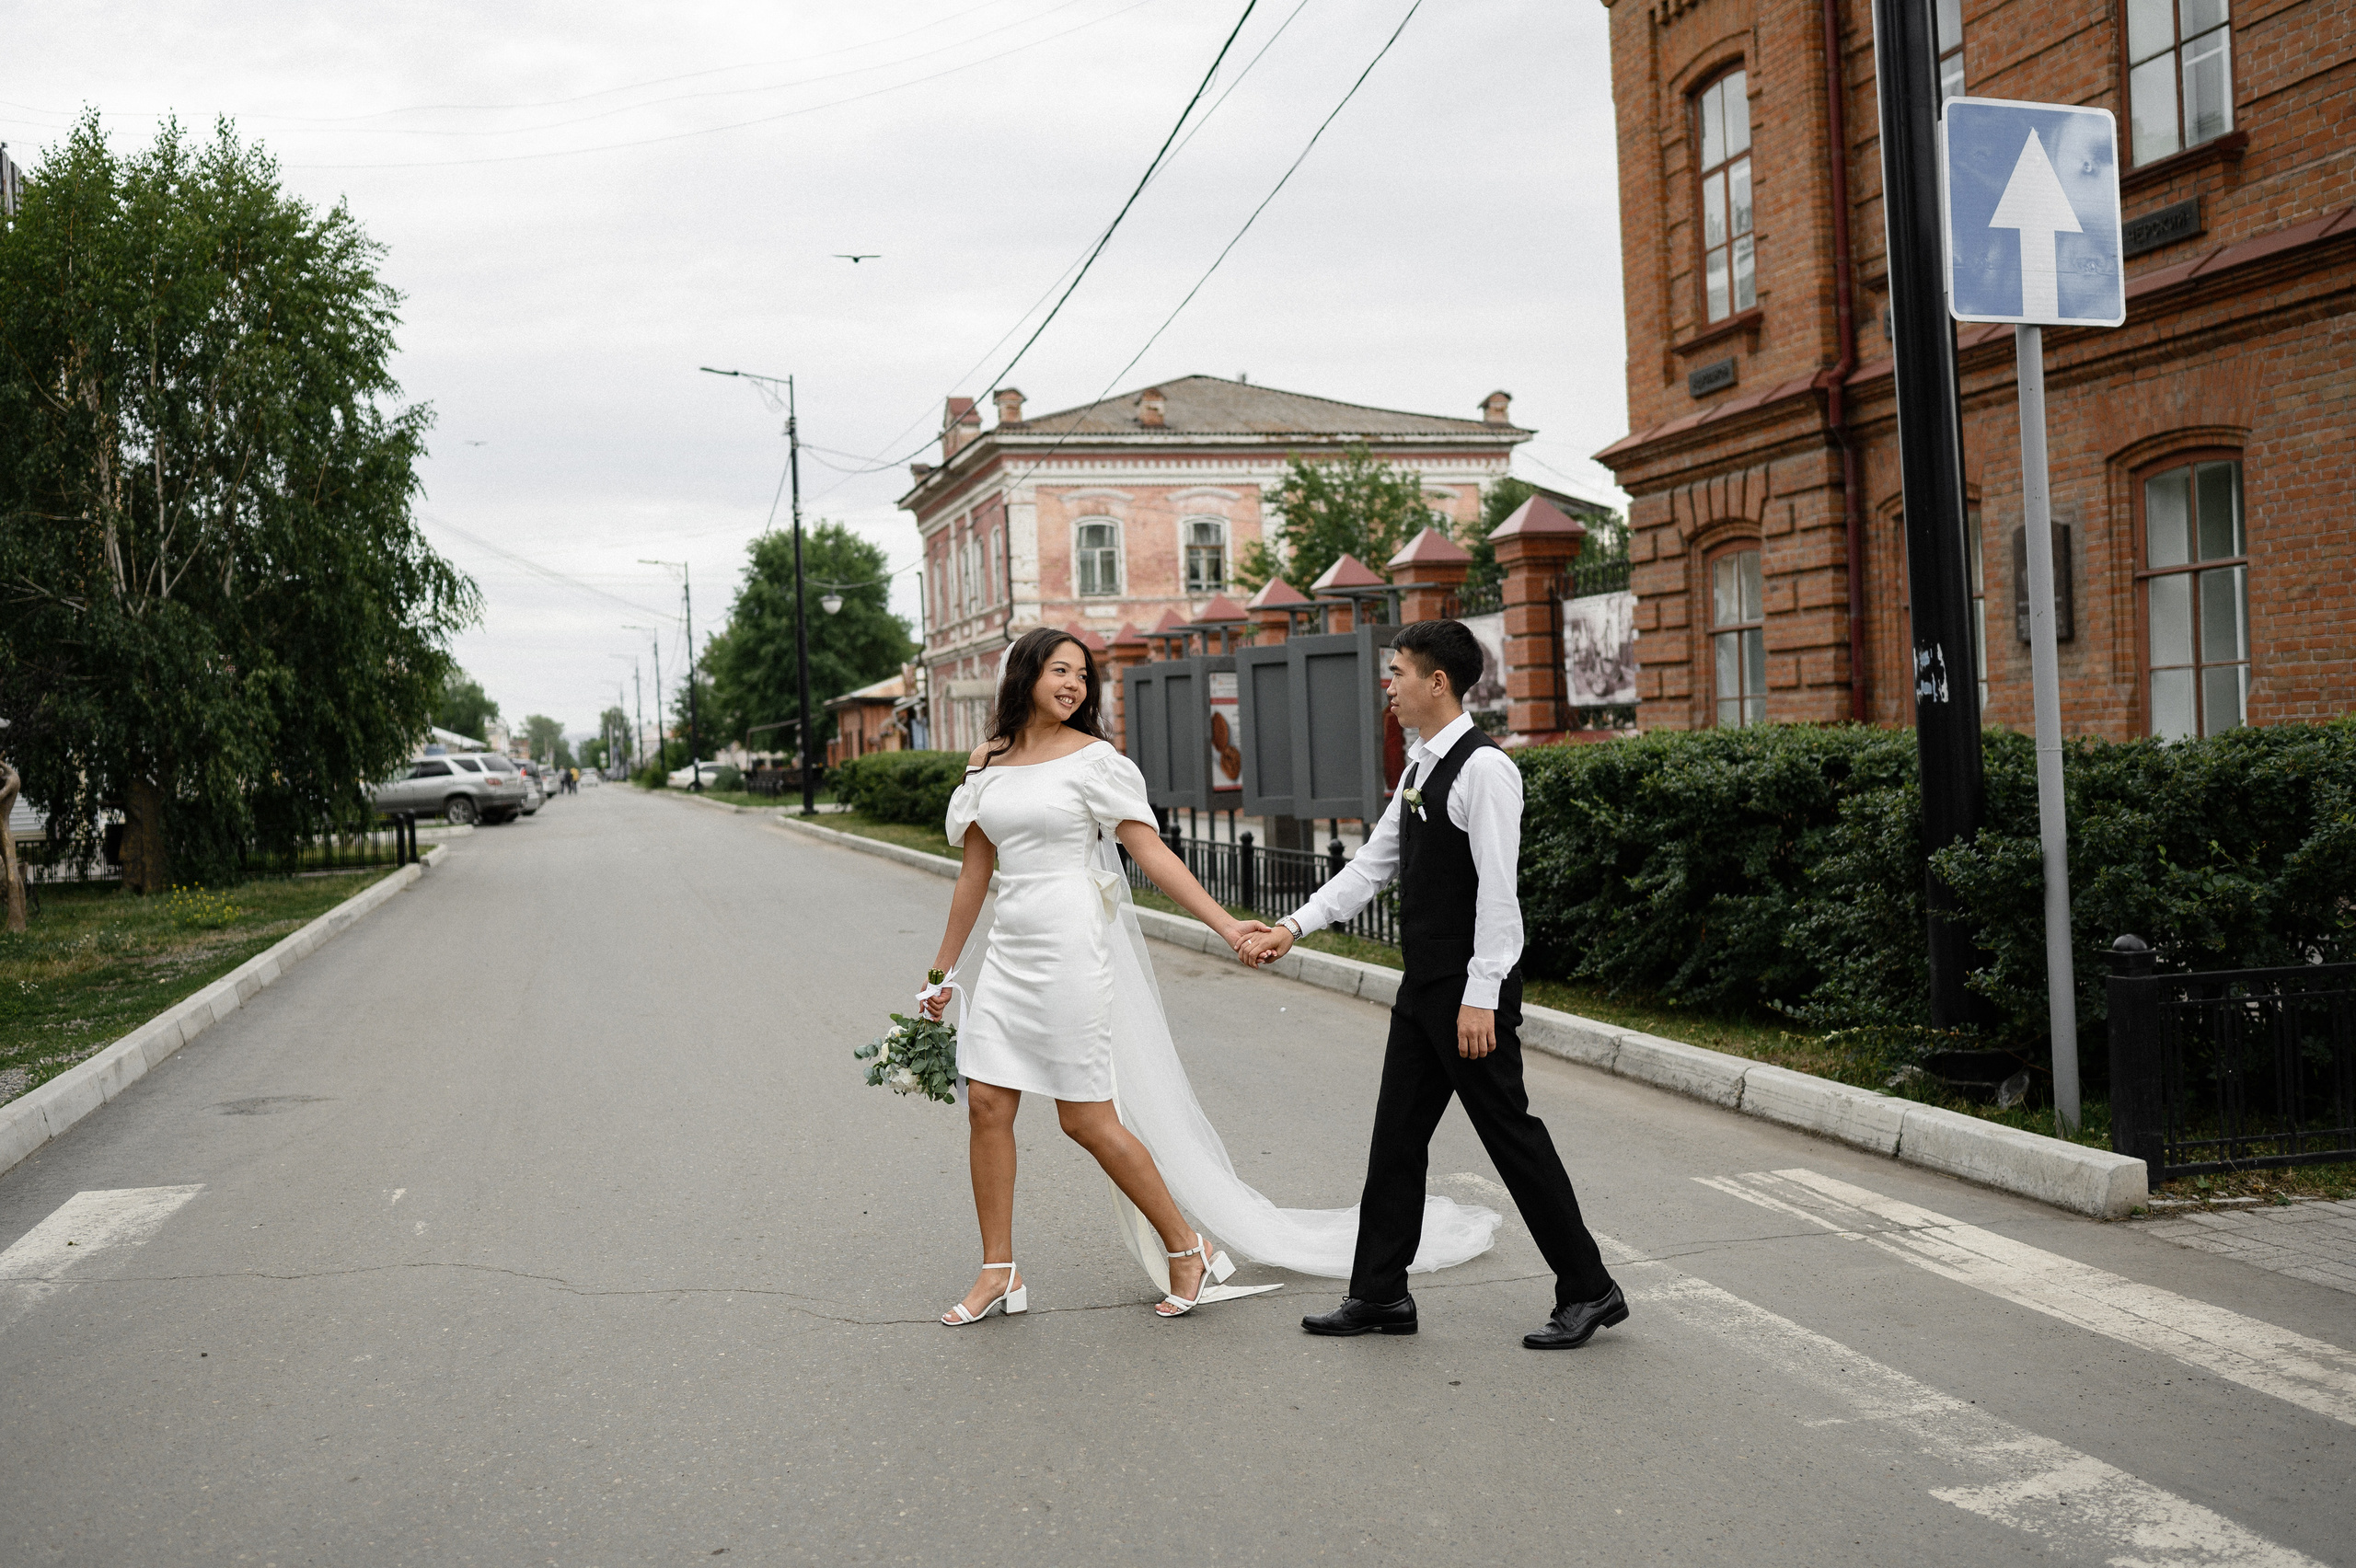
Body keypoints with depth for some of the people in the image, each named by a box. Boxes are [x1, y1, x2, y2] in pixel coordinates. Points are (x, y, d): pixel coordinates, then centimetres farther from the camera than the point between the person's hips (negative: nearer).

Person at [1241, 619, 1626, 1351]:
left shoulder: (1484, 768, -16)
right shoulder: (1421, 766, 13)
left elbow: (1497, 889, -21)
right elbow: (1373, 864, 16)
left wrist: (1481, 997, -23)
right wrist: (1294, 926, 9)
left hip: (1471, 988, -9)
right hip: (1423, 986, 9)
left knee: (1510, 1133, -1)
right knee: (1397, 1134, 12)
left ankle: (1588, 1290, 12)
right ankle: (1380, 1294, 21)